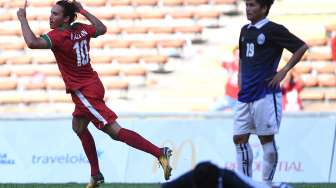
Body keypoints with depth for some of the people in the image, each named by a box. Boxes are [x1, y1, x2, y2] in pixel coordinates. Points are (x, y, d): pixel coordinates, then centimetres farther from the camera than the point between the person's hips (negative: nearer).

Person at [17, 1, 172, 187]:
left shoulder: (58, 36, -22)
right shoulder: (81, 29, 2)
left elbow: (32, 43, -34)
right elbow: (102, 29, 22)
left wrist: (23, 18, -21)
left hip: (85, 93, -10)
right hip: (92, 86, 10)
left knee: (115, 132, -11)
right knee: (79, 128, 25)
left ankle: (159, 153, -18)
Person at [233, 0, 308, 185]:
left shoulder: (274, 30, -7)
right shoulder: (245, 30, 15)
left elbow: (302, 47, -7)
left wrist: (284, 71, -9)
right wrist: (240, 80, 16)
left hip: (265, 93, -7)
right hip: (245, 95, 7)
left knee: (266, 139, -2)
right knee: (239, 138, 4)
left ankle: (267, 183, 6)